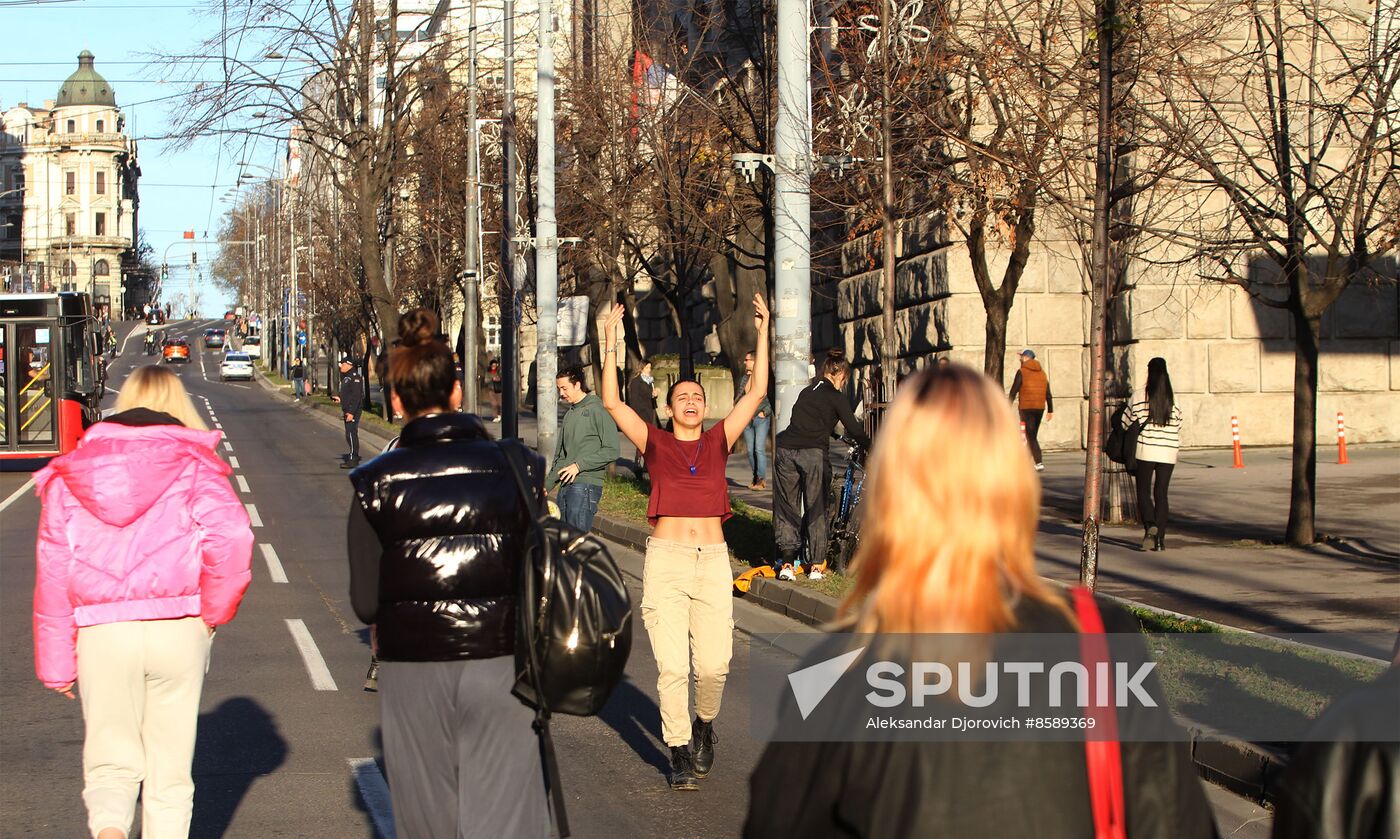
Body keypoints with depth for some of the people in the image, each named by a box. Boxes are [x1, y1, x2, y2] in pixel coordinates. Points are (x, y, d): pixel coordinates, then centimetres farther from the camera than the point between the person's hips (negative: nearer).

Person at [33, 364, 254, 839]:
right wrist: (213, 611, 0)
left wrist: (57, 663, 10)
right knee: (169, 770, 11)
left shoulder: (72, 473, 9)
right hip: (178, 630, -1)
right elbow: (231, 534, -15)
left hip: (100, 633, 1)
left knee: (110, 762, 10)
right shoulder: (193, 463, 1)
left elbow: (53, 568, 5)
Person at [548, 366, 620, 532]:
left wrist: (579, 465, -15)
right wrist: (547, 485, 15)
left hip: (585, 486, -8)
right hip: (566, 485, 8)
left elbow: (611, 451, -13)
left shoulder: (597, 411, -6)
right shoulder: (569, 415, 18)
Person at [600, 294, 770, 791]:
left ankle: (704, 725, 26)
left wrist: (763, 333, 4)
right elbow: (612, 403, -1)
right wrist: (611, 345, -5)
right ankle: (680, 755, 8)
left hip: (713, 562, 1)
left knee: (714, 664, -5)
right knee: (672, 666, -6)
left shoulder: (718, 441, 12)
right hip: (665, 561, -1)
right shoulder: (655, 442, 8)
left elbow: (757, 393, 7)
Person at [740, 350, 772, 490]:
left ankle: (762, 479, -13)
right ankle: (755, 477, 16)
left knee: (759, 449, -13)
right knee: (750, 450, 7)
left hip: (761, 418, -7)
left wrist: (764, 412, -13)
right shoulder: (745, 378, 14)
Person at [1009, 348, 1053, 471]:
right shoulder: (1042, 373, 11)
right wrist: (1050, 410, 12)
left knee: (1031, 437, -5)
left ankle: (1039, 464, -16)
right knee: (1032, 435, 17)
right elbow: (1048, 394, 10)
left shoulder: (1022, 372, -7)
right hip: (1040, 408, 6)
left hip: (1026, 408, -6)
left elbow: (1014, 391, -11)